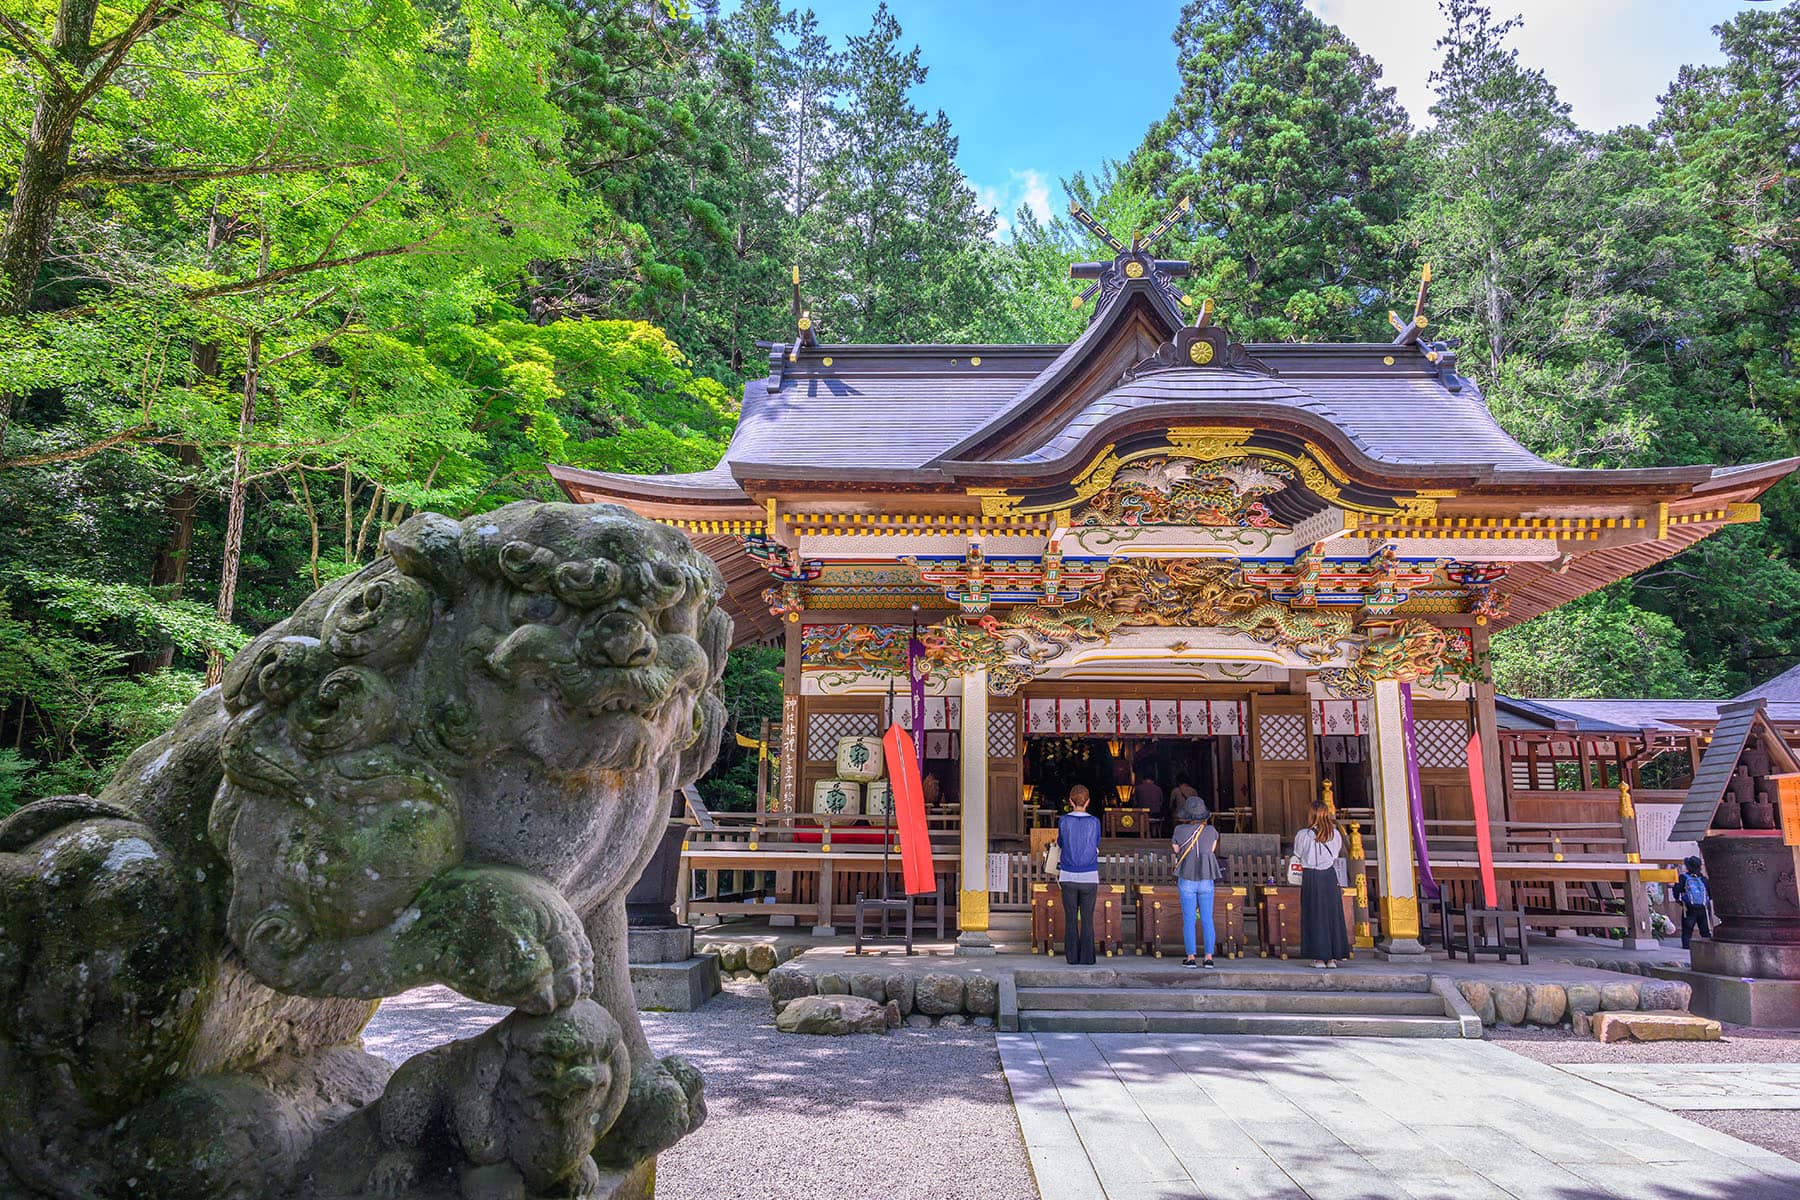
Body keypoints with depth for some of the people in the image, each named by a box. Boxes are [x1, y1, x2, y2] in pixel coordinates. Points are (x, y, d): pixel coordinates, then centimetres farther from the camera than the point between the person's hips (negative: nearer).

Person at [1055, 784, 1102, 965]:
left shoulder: (1064, 821, -3)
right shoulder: (1094, 822, -3)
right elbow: (1096, 848, 9)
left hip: (1068, 876, 0)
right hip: (1089, 876, 0)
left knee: (1070, 918, 7)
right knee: (1087, 919, 5)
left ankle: (1072, 956, 8)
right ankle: (1086, 957, 5)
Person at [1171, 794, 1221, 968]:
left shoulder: (1180, 830, -7)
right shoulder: (1211, 831, -3)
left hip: (1186, 880, -1)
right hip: (1206, 880, 1)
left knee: (1188, 919, 4)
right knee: (1207, 919, 7)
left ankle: (1190, 957, 3)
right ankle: (1209, 957, 5)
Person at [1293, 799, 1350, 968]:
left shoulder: (1303, 835, -8)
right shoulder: (1335, 834, 1)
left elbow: (1297, 855, 6)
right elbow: (1336, 856, 13)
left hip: (1310, 877, -2)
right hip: (1330, 876, 2)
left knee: (1314, 916, 3)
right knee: (1332, 914, 8)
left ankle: (1319, 957, 3)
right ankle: (1332, 957, 9)